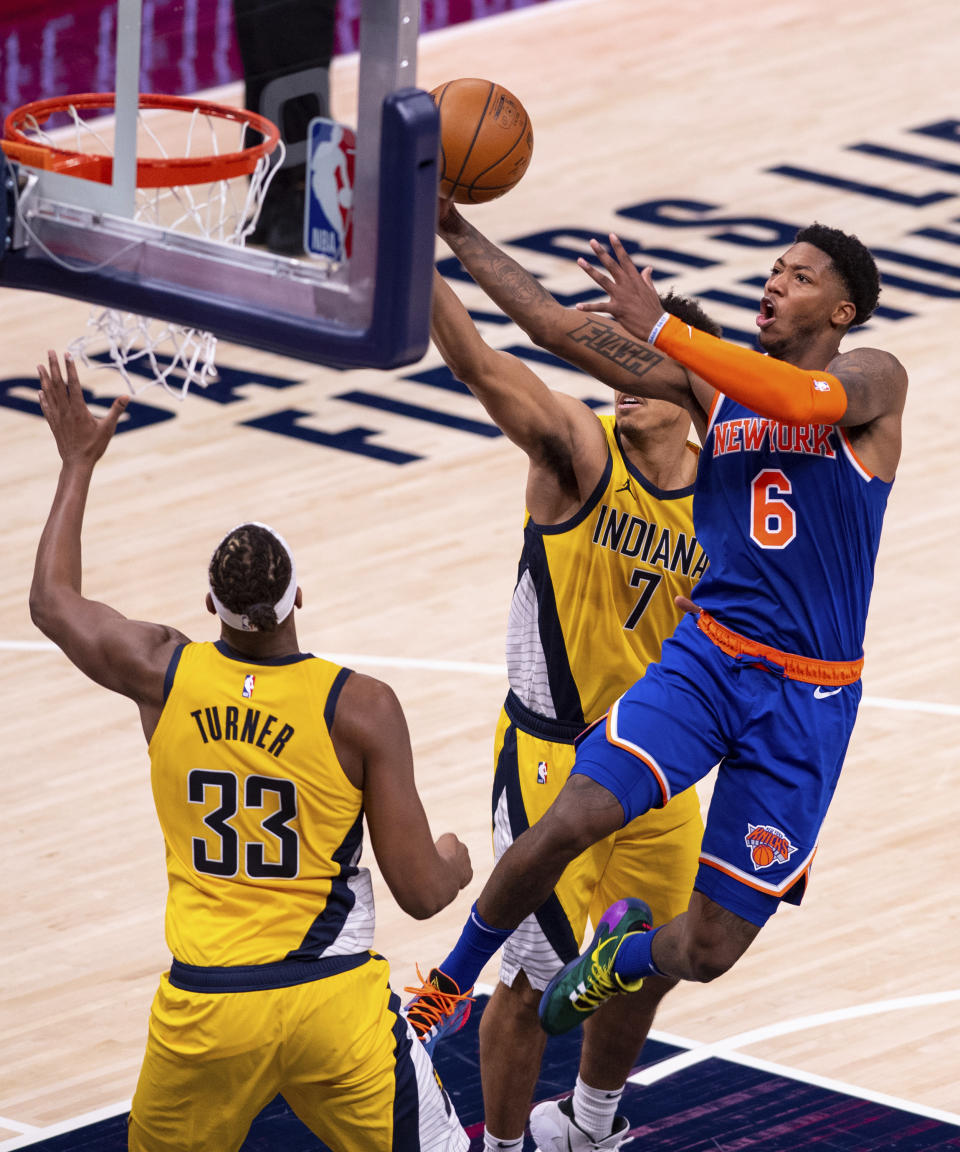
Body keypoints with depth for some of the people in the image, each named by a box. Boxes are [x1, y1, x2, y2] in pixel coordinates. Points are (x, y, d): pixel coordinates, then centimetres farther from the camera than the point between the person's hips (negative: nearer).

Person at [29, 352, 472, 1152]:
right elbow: (420, 893, -8)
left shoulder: (164, 673, -2)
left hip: (203, 1007, 3)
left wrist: (79, 463, 31)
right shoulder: (361, 707, -10)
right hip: (333, 1003, -2)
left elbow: (52, 603, 21)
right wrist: (456, 868, 17)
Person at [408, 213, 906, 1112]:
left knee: (707, 954, 0)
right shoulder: (710, 381, 9)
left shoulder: (873, 381, -2)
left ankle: (626, 951, 38)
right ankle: (443, 992, 0)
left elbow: (803, 398, -27)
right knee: (568, 823, -23)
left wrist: (661, 326, -26)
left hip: (811, 700, -2)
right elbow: (558, 328, 5)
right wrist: (454, 230, -1)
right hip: (708, 656, 2)